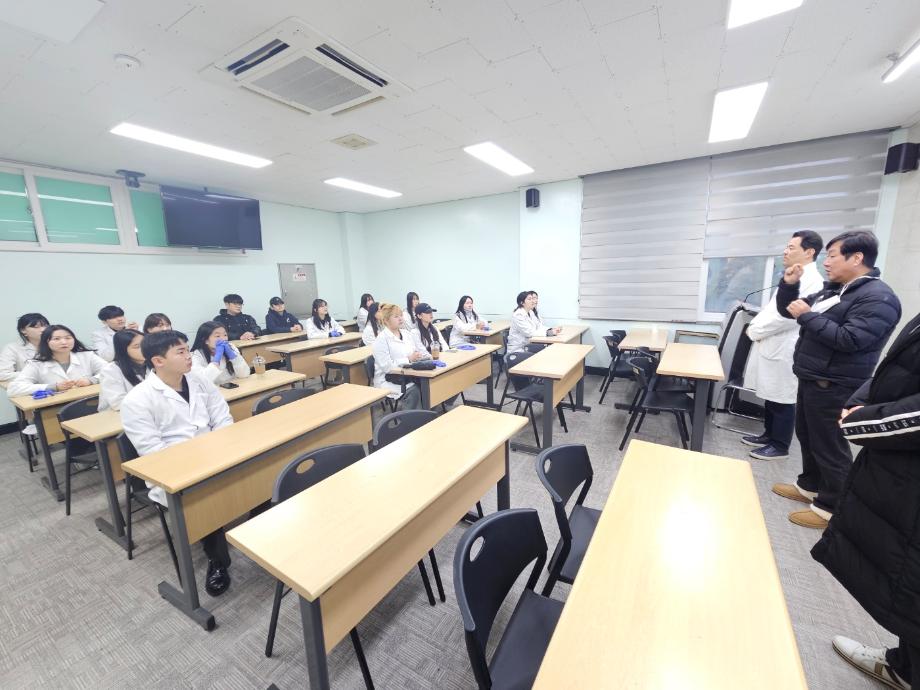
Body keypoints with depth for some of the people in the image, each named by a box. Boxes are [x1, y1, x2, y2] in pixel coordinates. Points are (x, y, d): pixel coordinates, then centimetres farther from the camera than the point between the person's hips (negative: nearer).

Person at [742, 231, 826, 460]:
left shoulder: (812, 281, -16)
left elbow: (787, 316, -23)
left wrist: (755, 331, -13)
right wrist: (755, 324, 5)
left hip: (784, 351, -9)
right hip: (772, 346, 9)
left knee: (782, 401, 3)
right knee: (770, 397, 18)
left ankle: (780, 446, 15)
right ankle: (769, 435, 31)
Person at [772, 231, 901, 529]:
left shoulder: (878, 297, -15)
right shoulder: (831, 290, 12)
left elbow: (849, 339, -26)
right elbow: (787, 310, 17)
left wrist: (807, 316, -20)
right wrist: (789, 284, 1)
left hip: (833, 387, -9)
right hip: (811, 380, 9)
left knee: (829, 447, 1)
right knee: (807, 437, 19)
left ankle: (831, 508, 15)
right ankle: (809, 486, 35)